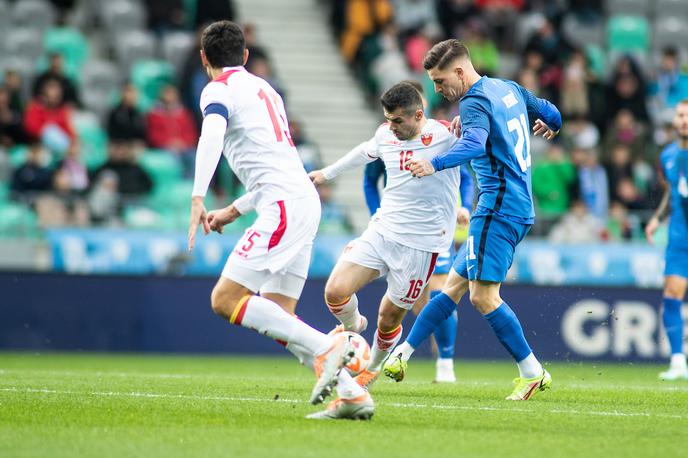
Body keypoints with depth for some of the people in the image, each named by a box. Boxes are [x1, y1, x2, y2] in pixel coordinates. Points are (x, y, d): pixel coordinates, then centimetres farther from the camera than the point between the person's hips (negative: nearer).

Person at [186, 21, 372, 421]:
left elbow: (212, 135, -22)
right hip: (304, 198, 9)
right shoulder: (264, 89, 27)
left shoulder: (218, 89, 0)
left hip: (283, 205, -9)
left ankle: (326, 347, -21)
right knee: (276, 317, 8)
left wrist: (198, 199, -30)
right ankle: (352, 394, -1)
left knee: (225, 300, -11)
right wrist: (234, 210, 32)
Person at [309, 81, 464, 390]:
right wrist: (327, 173, 41)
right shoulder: (385, 134, 4)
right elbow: (366, 151, 28)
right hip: (382, 230, 4)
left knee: (389, 318, 4)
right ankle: (352, 326, 23)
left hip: (420, 245, -4)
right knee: (335, 292, -12)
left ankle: (373, 368, 35)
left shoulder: (445, 134, -12)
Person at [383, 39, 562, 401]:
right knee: (454, 285, 11)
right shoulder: (508, 88, 14)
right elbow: (549, 113, 29)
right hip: (519, 207, 10)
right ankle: (402, 354, 14)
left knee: (483, 295, -13)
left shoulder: (474, 103, -13)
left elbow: (474, 145, -33)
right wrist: (550, 127, 53)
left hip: (498, 207, -10)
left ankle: (533, 373, -9)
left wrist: (434, 165, -48)